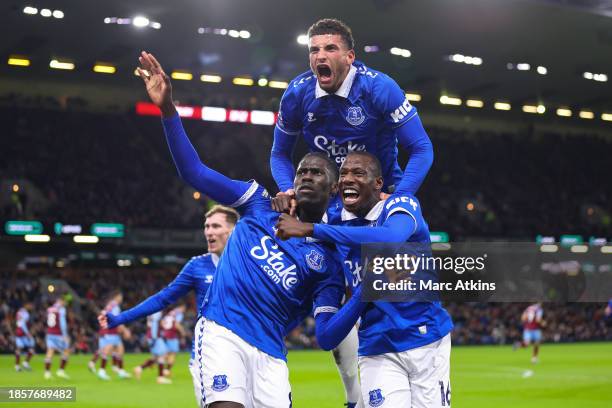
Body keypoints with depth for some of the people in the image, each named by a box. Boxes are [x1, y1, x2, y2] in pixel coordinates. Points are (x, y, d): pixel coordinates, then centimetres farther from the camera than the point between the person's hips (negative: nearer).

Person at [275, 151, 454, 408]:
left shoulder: (401, 205, -10)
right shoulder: (339, 222, 7)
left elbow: (391, 238, -34)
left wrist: (310, 229, -34)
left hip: (425, 340, -3)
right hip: (376, 350, 3)